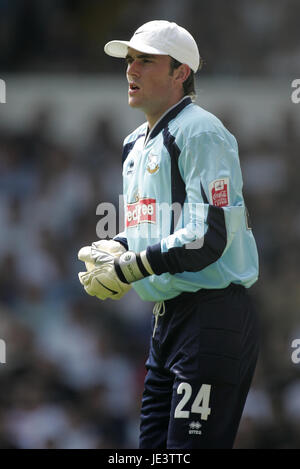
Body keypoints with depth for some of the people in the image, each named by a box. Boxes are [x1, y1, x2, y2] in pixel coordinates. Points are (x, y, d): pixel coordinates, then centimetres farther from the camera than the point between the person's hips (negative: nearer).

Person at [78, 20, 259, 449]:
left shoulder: (199, 133, -12)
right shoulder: (136, 144, 18)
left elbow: (208, 238, -20)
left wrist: (128, 269, -17)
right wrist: (117, 249, 5)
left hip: (213, 320, -10)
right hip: (167, 319, 10)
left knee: (192, 446, -11)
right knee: (152, 445, 10)